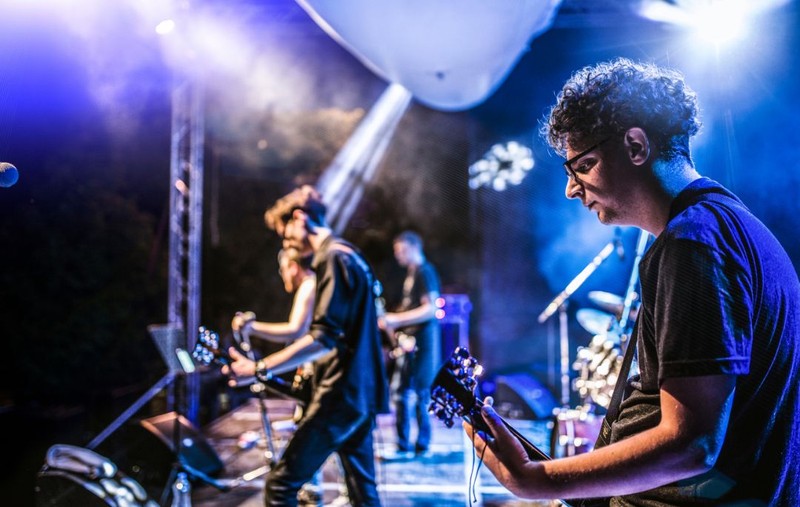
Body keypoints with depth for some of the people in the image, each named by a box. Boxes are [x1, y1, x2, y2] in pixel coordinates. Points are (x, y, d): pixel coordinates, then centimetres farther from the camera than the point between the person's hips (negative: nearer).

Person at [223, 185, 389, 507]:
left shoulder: (333, 257, -13)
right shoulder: (350, 256, 17)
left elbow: (325, 337, -22)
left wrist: (260, 368, -22)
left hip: (341, 396, -10)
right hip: (359, 394, 10)